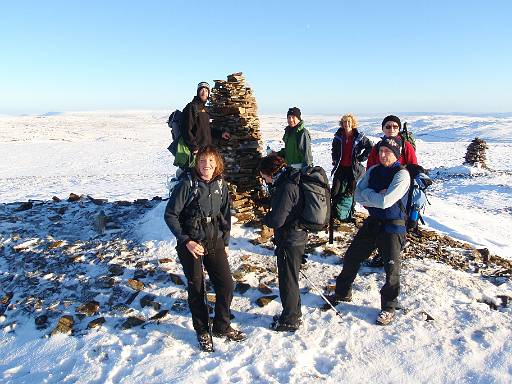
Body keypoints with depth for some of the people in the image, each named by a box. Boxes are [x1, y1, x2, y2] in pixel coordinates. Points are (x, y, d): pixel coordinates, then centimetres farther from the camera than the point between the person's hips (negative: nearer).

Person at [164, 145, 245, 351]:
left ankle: (222, 326, 29)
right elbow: (170, 215, -12)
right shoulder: (187, 184, -15)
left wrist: (225, 242, 10)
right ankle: (202, 331, 30)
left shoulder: (221, 184, 0)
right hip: (191, 244, -4)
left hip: (215, 242, 4)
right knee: (196, 288, 9)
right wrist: (186, 241, -16)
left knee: (226, 285, 5)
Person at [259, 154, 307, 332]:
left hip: (289, 241, -10)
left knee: (288, 280, 6)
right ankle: (294, 314, 38)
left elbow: (276, 220, -25)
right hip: (297, 237, 10)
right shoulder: (291, 181, 6)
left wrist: (265, 218, -7)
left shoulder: (287, 187, -24)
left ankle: (290, 321, 23)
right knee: (290, 278, 22)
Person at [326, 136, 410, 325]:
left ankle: (388, 307, 23)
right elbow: (358, 195, -3)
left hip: (392, 226, -6)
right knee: (351, 257, 11)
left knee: (391, 268, 2)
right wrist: (376, 196, -17)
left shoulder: (402, 174, -15)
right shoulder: (373, 170, 5)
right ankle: (342, 293, 31)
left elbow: (385, 202, -26)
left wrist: (368, 193, -10)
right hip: (372, 223, 6)